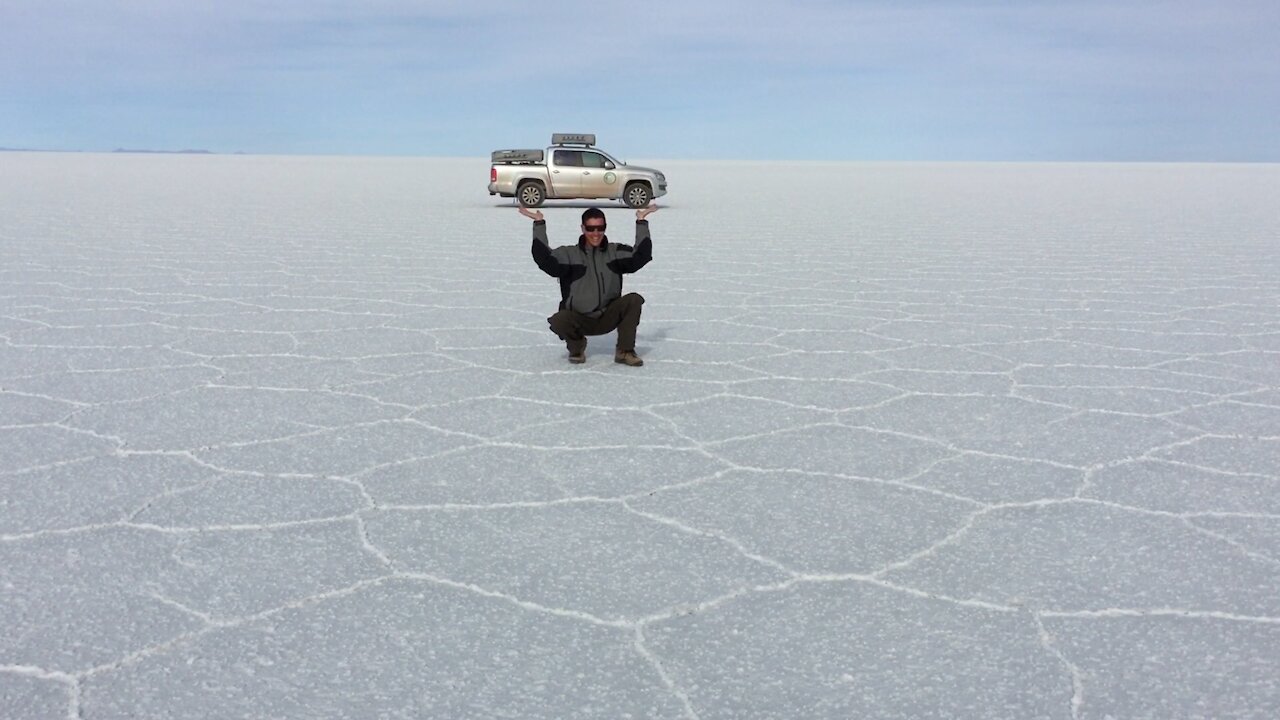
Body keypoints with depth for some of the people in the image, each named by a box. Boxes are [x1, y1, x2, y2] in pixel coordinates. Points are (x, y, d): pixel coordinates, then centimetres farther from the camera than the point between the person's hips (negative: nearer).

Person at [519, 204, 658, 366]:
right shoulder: (569, 254, -2)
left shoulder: (615, 252, 5)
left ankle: (624, 351, -8)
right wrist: (539, 225, -20)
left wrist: (641, 223, -11)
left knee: (634, 299, -22)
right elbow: (545, 260, -18)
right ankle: (577, 345, 3)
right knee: (558, 321, -33)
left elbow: (641, 256, -8)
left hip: (608, 318, 2)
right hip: (579, 320, -2)